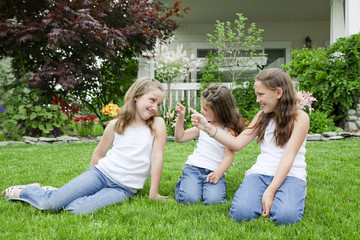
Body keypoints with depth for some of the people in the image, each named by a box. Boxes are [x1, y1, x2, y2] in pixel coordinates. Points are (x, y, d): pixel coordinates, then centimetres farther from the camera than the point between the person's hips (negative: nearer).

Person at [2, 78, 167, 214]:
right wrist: (89, 183, 17)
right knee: (49, 204, -15)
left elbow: (157, 157, -5)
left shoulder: (157, 124, 0)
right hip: (102, 172, 2)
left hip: (125, 188, -1)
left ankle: (58, 196, 4)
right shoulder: (116, 124, 6)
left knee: (78, 210, -28)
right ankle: (26, 191, 18)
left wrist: (153, 194, -9)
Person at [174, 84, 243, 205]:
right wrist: (180, 118, 8)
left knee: (213, 201, -27)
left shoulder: (230, 130, 2)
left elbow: (229, 155, -6)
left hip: (214, 171, -2)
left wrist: (218, 173, -21)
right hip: (194, 167, 2)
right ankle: (183, 182, 11)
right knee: (188, 199, -22)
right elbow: (180, 138, 20)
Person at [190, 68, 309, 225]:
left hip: (290, 175, -3)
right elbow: (238, 143, 11)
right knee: (240, 213, -26)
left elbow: (288, 156, -12)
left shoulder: (300, 117, -3)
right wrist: (207, 128, 3)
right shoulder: (262, 116, 15)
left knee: (286, 216, -33)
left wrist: (271, 190, -21)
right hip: (261, 172, 3)